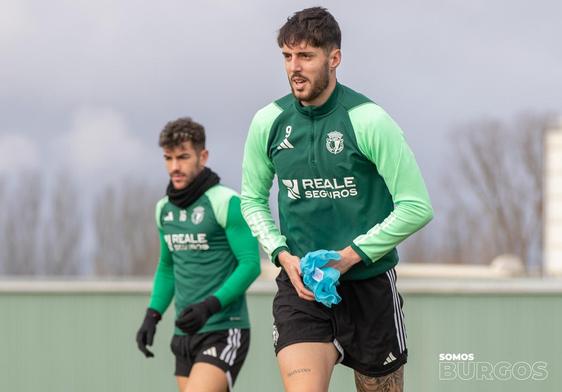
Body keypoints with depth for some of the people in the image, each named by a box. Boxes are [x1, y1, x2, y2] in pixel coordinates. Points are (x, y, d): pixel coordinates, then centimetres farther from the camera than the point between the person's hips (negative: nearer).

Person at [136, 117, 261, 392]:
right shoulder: (164, 209, 12)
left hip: (223, 331, -7)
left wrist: (210, 306, -25)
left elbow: (250, 264, -14)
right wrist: (152, 315, 11)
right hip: (185, 335, 7)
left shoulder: (226, 203, -10)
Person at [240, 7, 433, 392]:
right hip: (300, 287, 2)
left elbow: (417, 207, -9)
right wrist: (283, 255, -1)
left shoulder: (368, 120, -10)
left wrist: (350, 255, -14)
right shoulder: (268, 122, 1)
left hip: (368, 284, -2)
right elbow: (252, 200, 16)